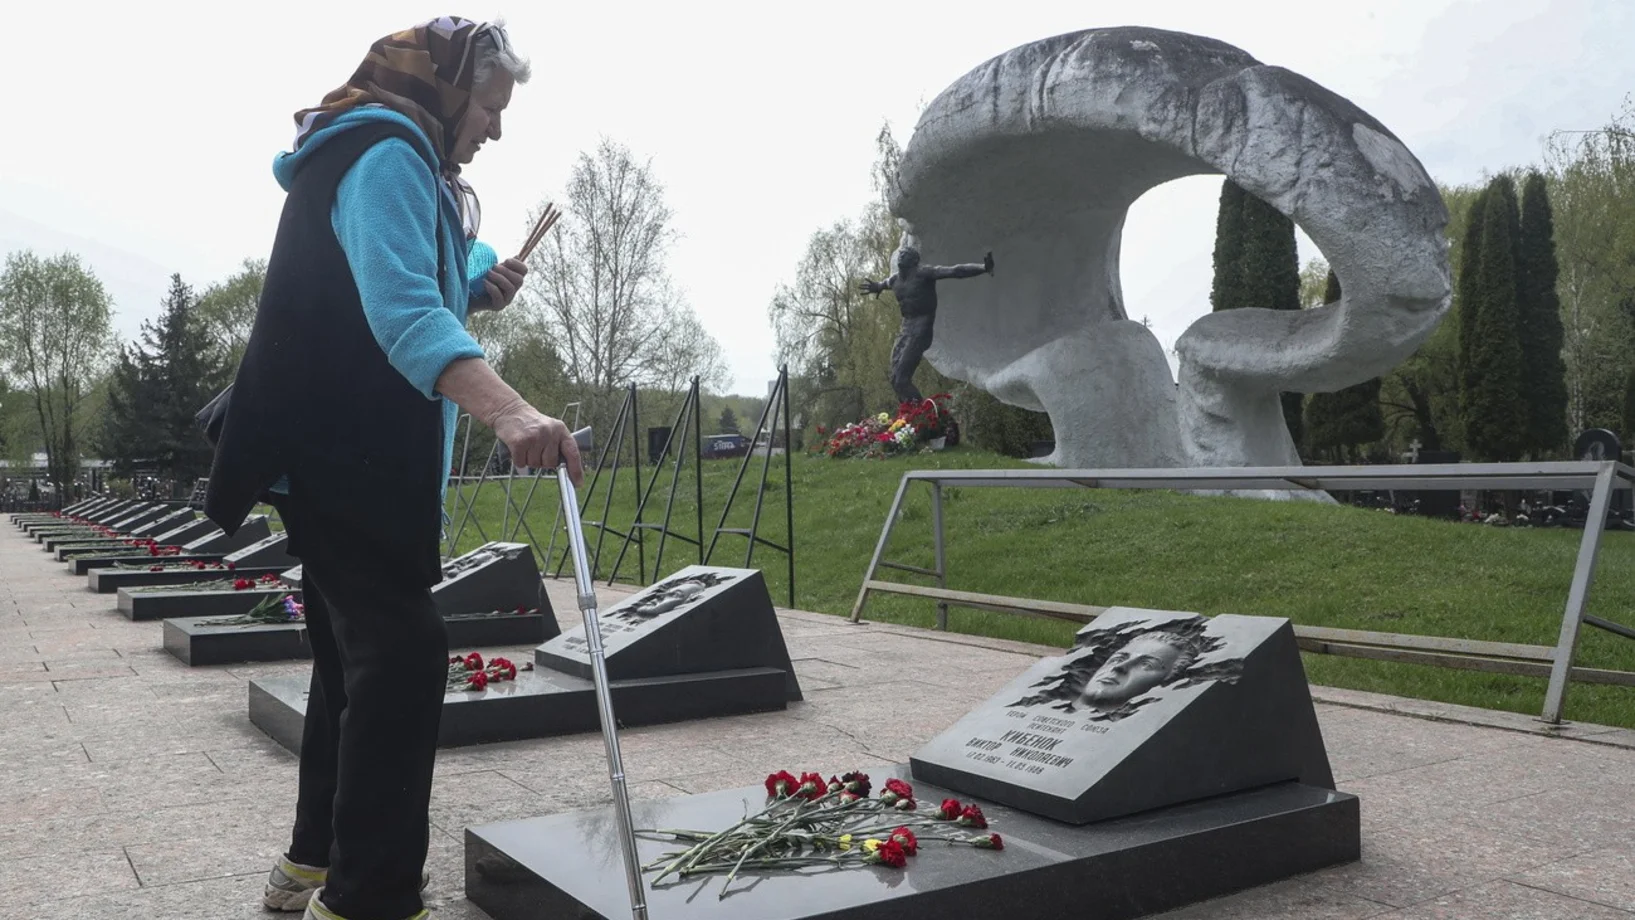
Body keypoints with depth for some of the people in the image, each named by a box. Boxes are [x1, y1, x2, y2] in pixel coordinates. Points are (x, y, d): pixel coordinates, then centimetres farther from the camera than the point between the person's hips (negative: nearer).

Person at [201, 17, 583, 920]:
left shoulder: (384, 157, 21)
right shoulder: (387, 154, -13)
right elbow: (402, 313, -31)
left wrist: (474, 293, 10)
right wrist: (509, 410, -45)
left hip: (352, 456, 11)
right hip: (346, 456, -11)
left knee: (359, 653, 16)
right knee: (402, 654, -13)